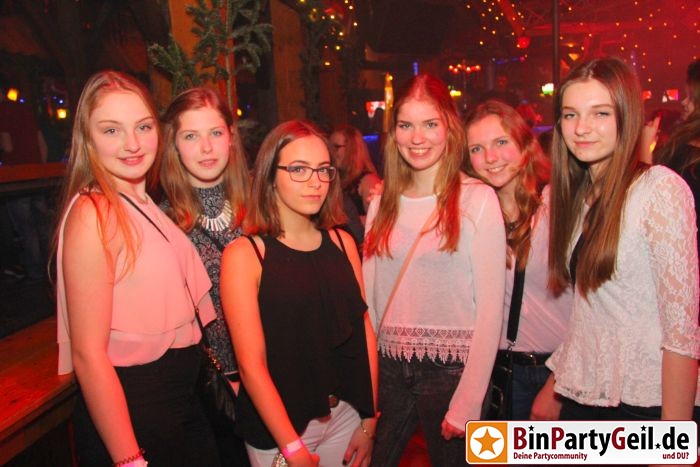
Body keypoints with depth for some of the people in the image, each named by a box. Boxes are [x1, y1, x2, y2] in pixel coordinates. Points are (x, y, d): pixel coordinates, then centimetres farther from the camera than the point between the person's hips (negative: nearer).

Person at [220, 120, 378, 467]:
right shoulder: (243, 254, -12)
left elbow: (363, 329, 1)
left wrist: (369, 420, 0)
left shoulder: (342, 243, 0)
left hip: (347, 415, 4)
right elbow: (251, 363, -15)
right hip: (277, 430, -4)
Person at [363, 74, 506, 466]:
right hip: (389, 368, 4)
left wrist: (468, 402, -13)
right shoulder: (383, 204, 5)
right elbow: (370, 298, 7)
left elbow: (490, 309, -10)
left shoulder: (477, 199, -8)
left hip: (451, 369, -3)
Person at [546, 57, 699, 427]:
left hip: (645, 403, -6)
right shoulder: (575, 196, 5)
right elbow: (584, 315, 9)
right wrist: (552, 387, 8)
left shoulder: (661, 189, -14)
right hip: (582, 397, 6)